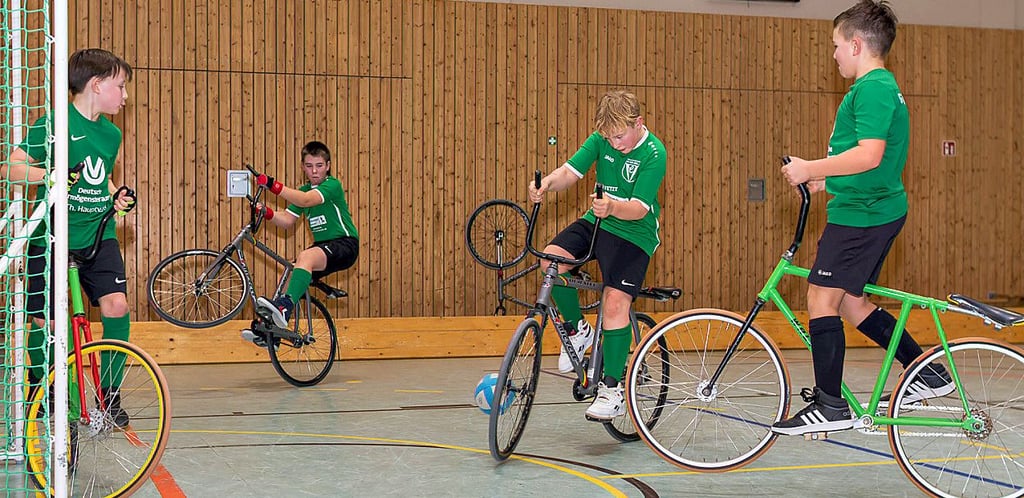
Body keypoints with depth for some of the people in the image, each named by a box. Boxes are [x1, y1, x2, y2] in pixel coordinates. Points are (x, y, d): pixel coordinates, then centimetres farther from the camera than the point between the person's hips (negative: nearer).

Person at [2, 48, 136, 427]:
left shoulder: (111, 133, 9)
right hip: (52, 238, -5)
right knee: (44, 321, 1)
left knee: (116, 304, -12)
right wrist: (50, 177, -32)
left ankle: (109, 394, 3)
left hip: (98, 236, 5)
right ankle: (40, 390, 28)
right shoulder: (55, 123, -11)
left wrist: (117, 196, 6)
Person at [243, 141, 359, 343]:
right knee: (292, 274, -7)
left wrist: (272, 185, -35)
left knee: (305, 257, -34)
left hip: (345, 245, -8)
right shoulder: (303, 191, 15)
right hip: (322, 246, 9)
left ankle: (284, 307, -47)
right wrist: (267, 213, -13)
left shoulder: (332, 185, -10)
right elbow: (287, 221, 7)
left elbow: (305, 200, -28)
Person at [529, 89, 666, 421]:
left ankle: (612, 389, -11)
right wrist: (547, 184, -31)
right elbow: (570, 171, -9)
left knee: (615, 301, -19)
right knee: (552, 258, -20)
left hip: (634, 233, -5)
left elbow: (639, 208, -24)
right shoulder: (601, 139, -1)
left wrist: (612, 207, -46)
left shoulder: (653, 154, -17)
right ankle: (577, 330, 3)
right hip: (596, 221, 5)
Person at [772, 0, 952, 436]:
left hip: (862, 214, -11)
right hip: (875, 209, 11)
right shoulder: (882, 87, 19)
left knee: (821, 298, -7)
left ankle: (830, 405, -3)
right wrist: (826, 178, 18)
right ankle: (928, 371, 21)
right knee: (849, 303, 16)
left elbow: (869, 154, -26)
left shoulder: (872, 88, -15)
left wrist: (810, 168, -20)